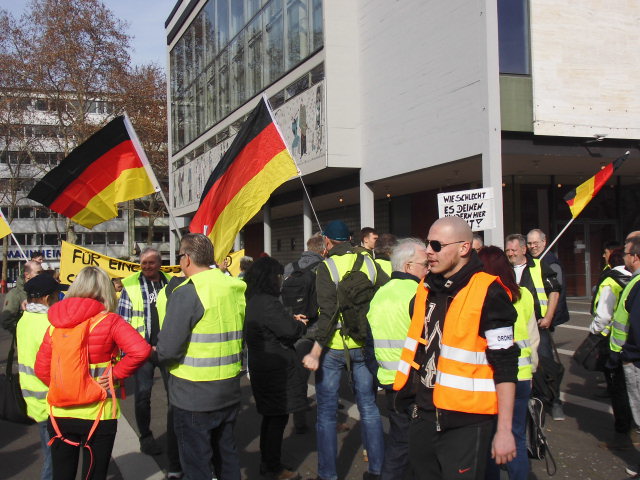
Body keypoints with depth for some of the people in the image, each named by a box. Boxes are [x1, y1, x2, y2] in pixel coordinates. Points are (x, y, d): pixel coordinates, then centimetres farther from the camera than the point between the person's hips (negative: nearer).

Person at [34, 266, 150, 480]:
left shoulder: (55, 323, -1)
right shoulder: (109, 321, -12)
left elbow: (41, 369, 1)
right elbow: (141, 350, -24)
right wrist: (116, 373, -12)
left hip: (60, 414, 3)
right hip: (98, 414, -3)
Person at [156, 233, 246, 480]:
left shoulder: (186, 293, -18)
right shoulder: (236, 289, 4)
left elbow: (168, 350, -20)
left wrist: (156, 353, 0)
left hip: (194, 396, -7)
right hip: (230, 392, 7)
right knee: (226, 455, 21)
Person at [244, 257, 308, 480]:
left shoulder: (252, 301, 9)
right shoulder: (268, 303, -23)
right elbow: (290, 331, -23)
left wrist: (291, 320, 7)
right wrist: (300, 324, -3)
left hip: (260, 366, 10)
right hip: (277, 369, -10)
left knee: (270, 415, 20)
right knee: (278, 418, 2)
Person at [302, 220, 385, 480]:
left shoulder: (326, 267, -10)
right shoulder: (369, 263, 2)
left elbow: (328, 313, -19)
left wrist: (316, 352, -18)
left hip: (333, 347, -4)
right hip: (363, 344, 4)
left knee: (326, 413, 7)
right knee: (369, 408, 14)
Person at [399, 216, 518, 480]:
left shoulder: (487, 294, -14)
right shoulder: (426, 288, 8)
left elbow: (505, 366, -15)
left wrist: (504, 430, -16)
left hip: (467, 422, -7)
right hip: (424, 416, 7)